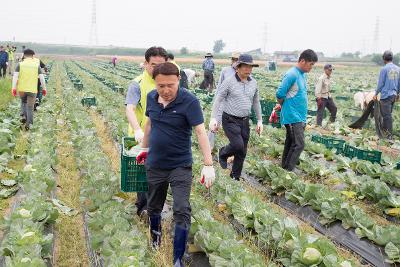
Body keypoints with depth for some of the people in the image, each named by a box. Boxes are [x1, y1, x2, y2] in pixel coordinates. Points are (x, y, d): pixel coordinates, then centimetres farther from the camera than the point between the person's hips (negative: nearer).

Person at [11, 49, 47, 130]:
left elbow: (15, 76, -10)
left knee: (23, 102, 27)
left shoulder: (20, 64, 0)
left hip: (21, 89, 1)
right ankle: (29, 123, 0)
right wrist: (44, 88, 4)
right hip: (32, 90, -1)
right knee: (30, 107, 8)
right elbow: (42, 78, -4)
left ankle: (24, 116, 9)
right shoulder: (37, 65, 0)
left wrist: (14, 88, -11)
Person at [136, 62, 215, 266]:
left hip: (180, 166, -5)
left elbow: (200, 131, -24)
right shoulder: (151, 97, -2)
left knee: (182, 212, -8)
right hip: (154, 165, 5)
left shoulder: (189, 101, -18)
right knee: (154, 207, 19)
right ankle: (155, 241, 45)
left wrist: (208, 165, -30)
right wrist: (145, 148, 23)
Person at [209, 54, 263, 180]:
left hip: (245, 121, 5)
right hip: (230, 120, -5)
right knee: (238, 145, -20)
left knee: (242, 152, 7)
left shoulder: (253, 83, 4)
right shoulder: (229, 82, -10)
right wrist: (213, 118, -18)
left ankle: (235, 177, 24)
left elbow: (256, 102, 15)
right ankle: (223, 154, 14)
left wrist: (260, 120, 13)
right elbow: (218, 100, -9)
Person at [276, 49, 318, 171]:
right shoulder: (292, 74, -16)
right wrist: (286, 107, -1)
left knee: (291, 143, 14)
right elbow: (280, 94, -17)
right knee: (299, 145, -11)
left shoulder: (302, 74, 13)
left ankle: (285, 168, 23)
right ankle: (288, 170, -4)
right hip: (293, 117, -9)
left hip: (301, 117, 9)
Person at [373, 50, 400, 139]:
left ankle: (390, 134, -1)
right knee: (387, 113, 21)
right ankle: (384, 128, 34)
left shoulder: (384, 69, -13)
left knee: (387, 115, -2)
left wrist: (376, 94, 1)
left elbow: (380, 83, -11)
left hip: (386, 95, -6)